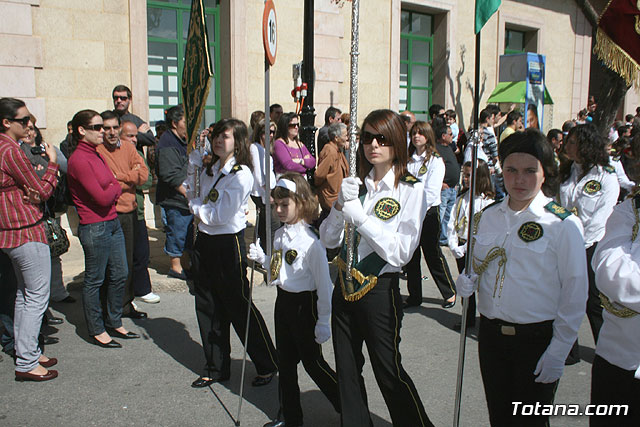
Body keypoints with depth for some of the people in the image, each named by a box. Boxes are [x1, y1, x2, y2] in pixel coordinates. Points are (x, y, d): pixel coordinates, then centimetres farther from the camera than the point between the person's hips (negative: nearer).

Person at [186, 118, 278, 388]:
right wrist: (193, 162, 8)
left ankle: (268, 365, 19)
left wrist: (196, 207, -4)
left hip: (228, 244, -8)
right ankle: (217, 368, 28)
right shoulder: (211, 168, 9)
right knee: (207, 307, 13)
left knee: (238, 306, 1)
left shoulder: (241, 174, -15)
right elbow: (193, 195, 18)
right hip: (205, 242, 8)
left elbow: (222, 215, -20)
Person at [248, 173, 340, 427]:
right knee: (285, 361, 15)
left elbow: (324, 282, -18)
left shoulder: (310, 240, -21)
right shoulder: (279, 235, 3)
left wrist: (323, 321, -16)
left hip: (305, 304, -8)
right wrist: (261, 258, -4)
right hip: (283, 300, 8)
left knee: (312, 362, 4)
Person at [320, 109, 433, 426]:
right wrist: (339, 206, -14)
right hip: (345, 288, 5)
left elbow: (401, 253, -16)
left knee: (389, 371, 7)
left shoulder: (410, 189, -9)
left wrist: (361, 217, -22)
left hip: (380, 290, -5)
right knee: (346, 370, 15)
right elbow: (328, 240, 4)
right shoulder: (355, 184, 5)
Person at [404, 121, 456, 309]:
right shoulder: (408, 160, 11)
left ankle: (450, 293, 21)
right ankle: (414, 296, 20)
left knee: (433, 255, 2)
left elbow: (431, 192, -13)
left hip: (428, 213, -5)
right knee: (411, 256, 8)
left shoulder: (436, 161, -5)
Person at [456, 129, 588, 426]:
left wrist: (558, 353, -11)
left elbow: (575, 295, -9)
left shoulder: (563, 224, -11)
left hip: (538, 339, -4)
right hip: (490, 335, 4)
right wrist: (468, 281, -6)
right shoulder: (486, 217, 3)